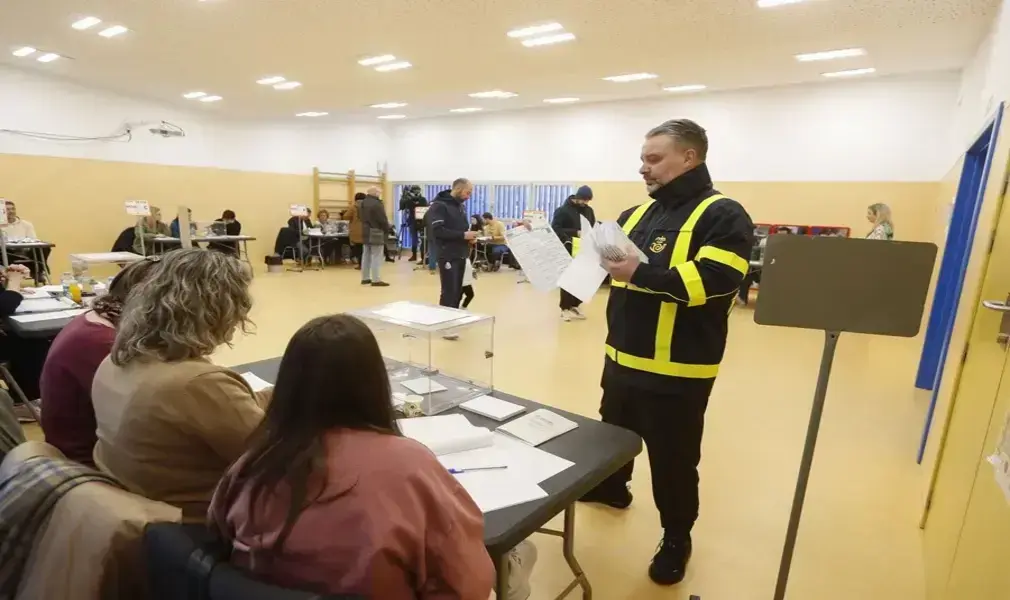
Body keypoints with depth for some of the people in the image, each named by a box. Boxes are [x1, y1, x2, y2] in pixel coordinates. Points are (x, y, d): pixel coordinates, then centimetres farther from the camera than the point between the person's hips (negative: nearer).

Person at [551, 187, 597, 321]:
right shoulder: (563, 210, -5)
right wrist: (575, 233, -20)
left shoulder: (589, 210, 11)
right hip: (569, 249, -5)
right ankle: (565, 307, 7)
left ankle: (574, 305, 21)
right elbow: (555, 229, -12)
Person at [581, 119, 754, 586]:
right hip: (622, 360, 7)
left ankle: (676, 539, 33)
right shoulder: (638, 213, 12)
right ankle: (611, 488, 54)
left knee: (672, 460, 9)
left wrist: (641, 275, -31)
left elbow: (715, 280, -26)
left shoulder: (722, 215, -11)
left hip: (677, 370, -7)